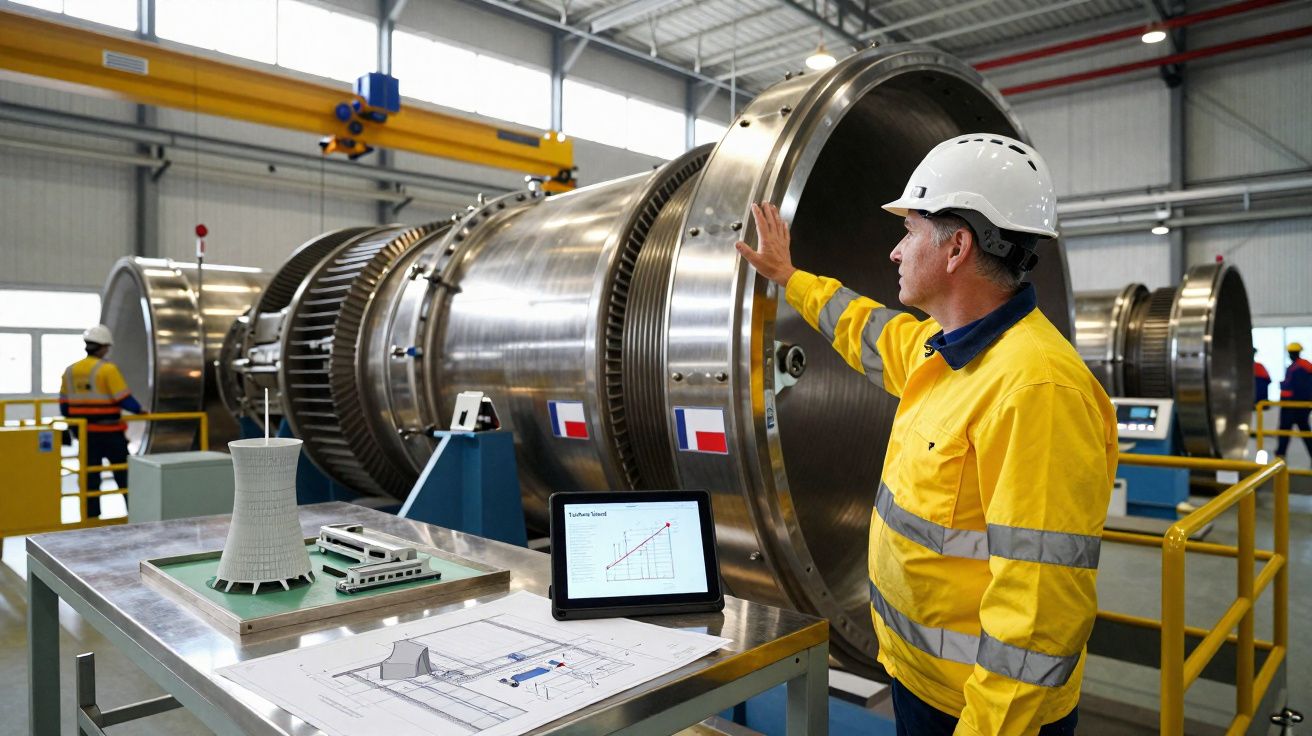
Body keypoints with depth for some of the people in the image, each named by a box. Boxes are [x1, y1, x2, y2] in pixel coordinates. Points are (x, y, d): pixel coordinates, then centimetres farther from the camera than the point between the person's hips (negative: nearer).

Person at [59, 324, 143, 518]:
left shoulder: (70, 371, 6)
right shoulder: (108, 369, -13)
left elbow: (64, 404, 10)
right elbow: (124, 399, -16)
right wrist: (139, 410, 0)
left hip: (85, 433, 5)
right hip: (109, 431, -5)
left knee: (90, 476, 10)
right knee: (124, 473, 6)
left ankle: (91, 515, 13)